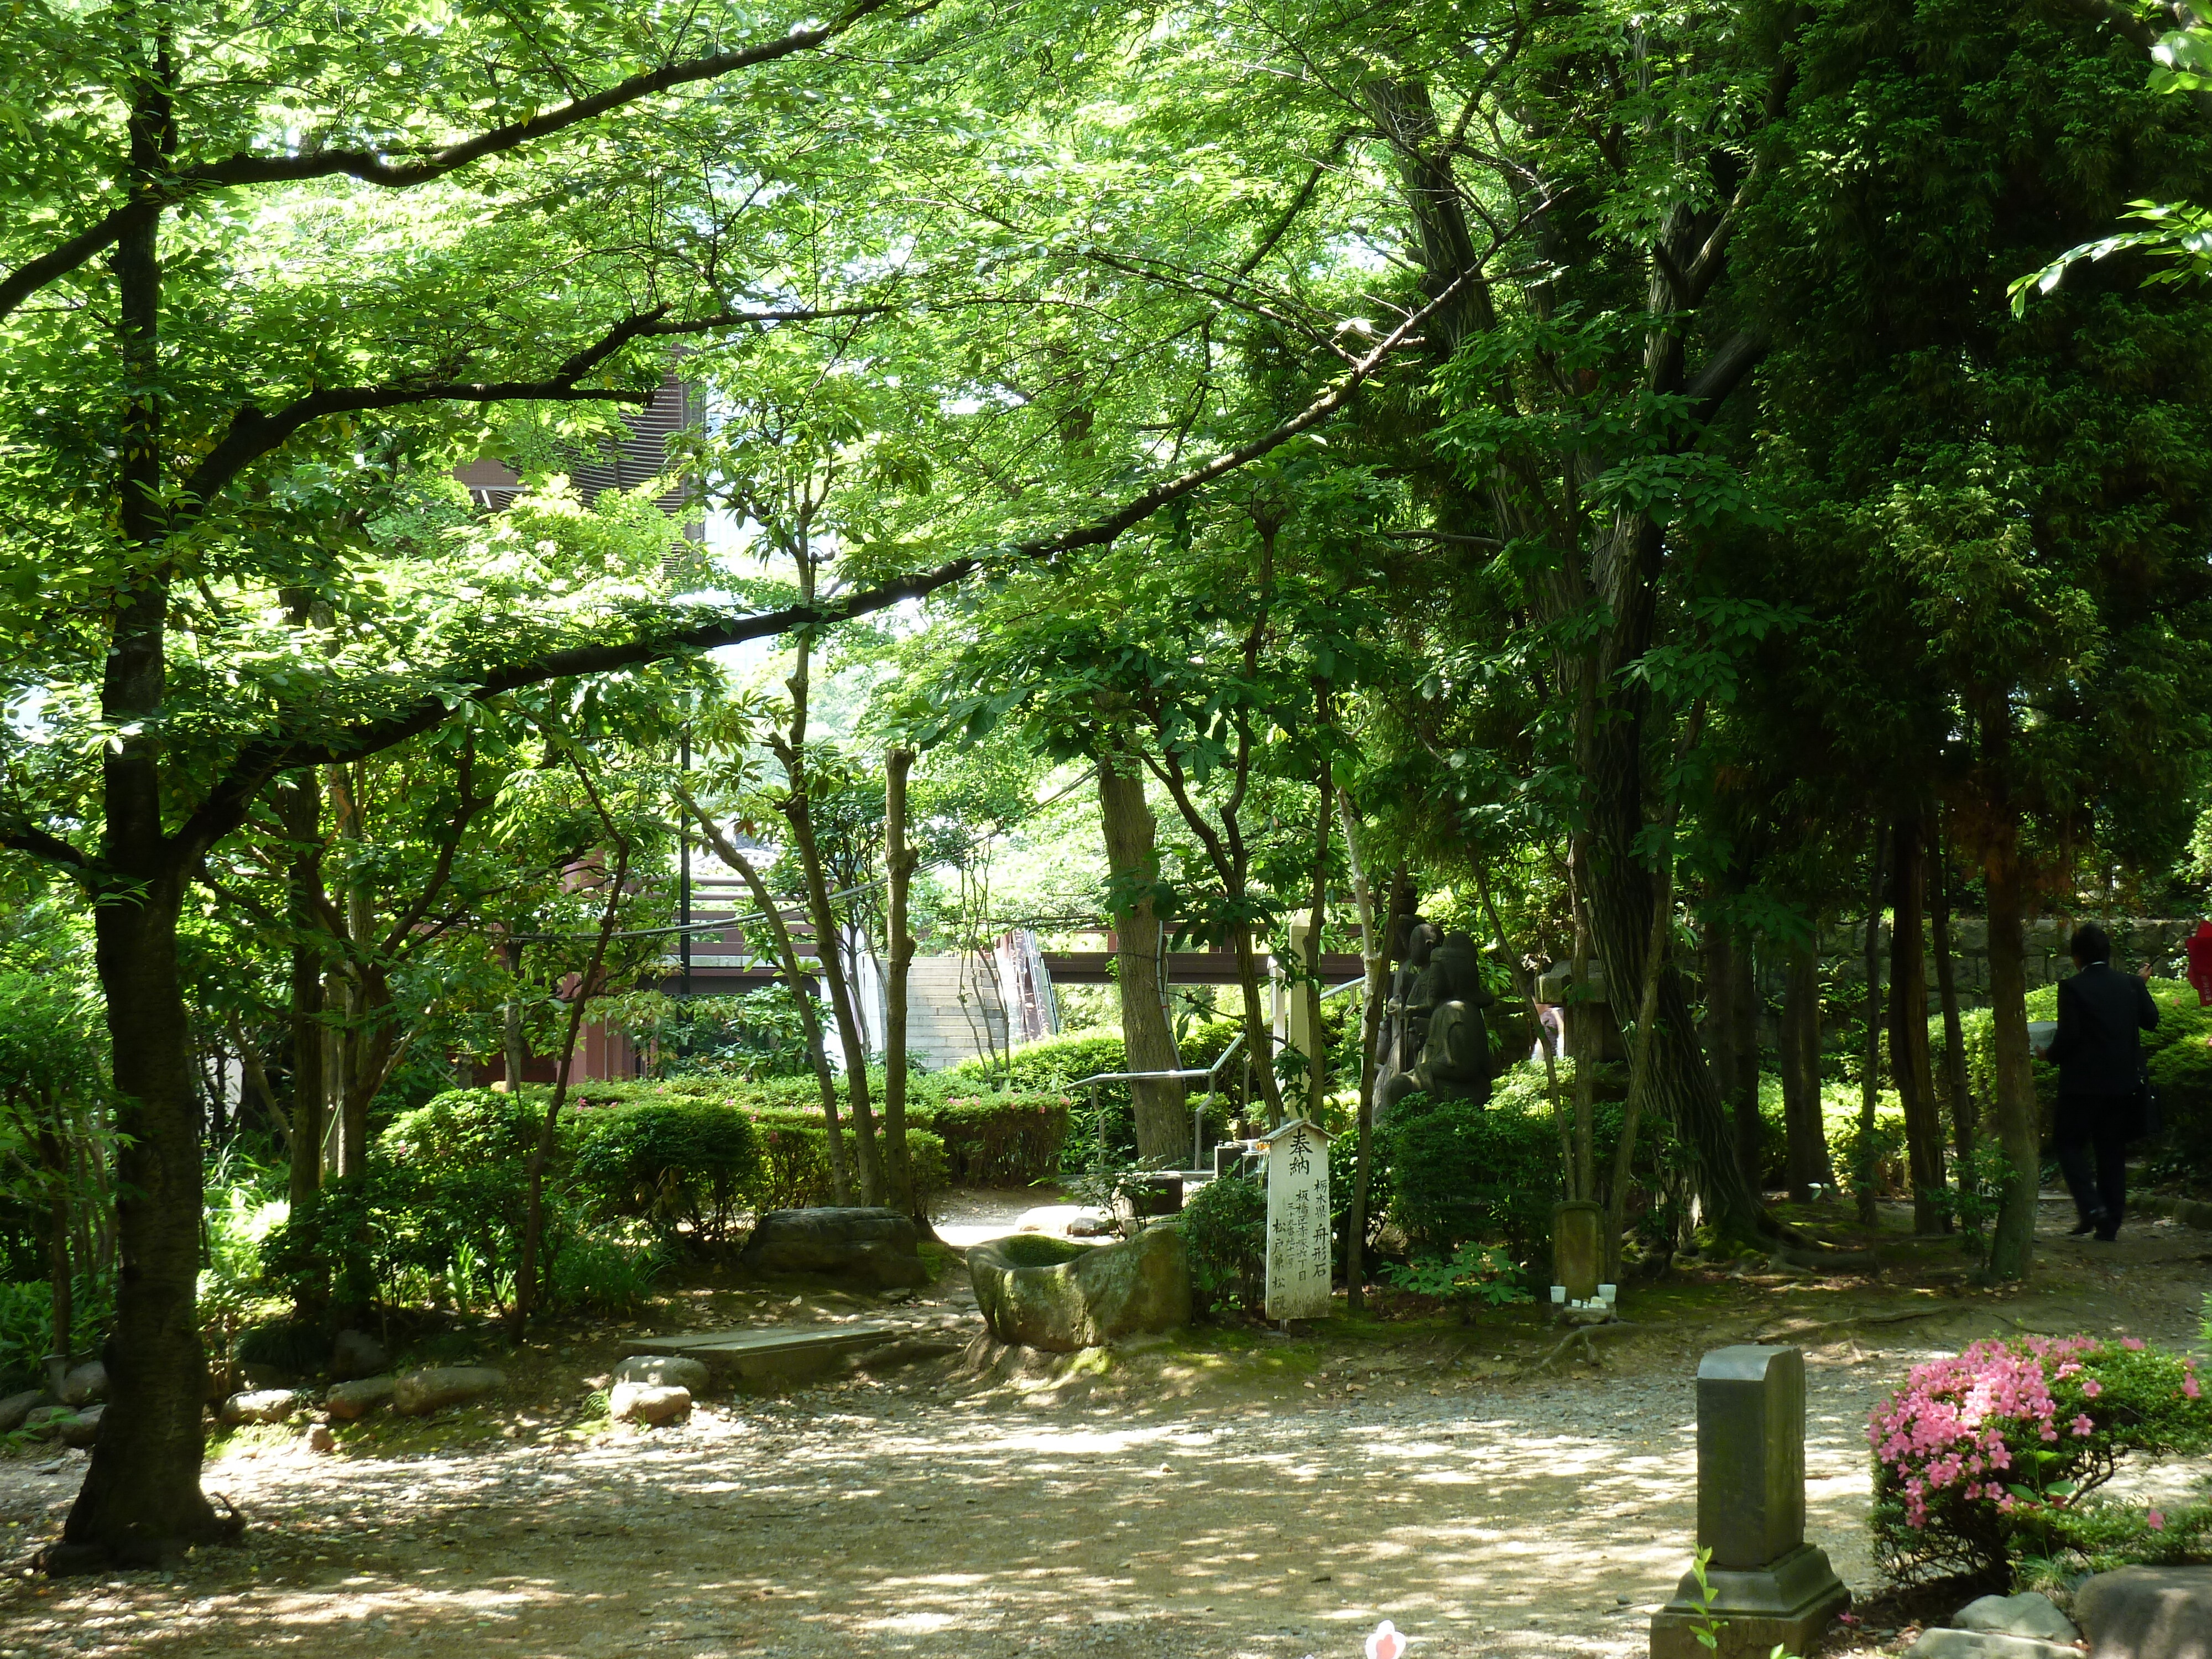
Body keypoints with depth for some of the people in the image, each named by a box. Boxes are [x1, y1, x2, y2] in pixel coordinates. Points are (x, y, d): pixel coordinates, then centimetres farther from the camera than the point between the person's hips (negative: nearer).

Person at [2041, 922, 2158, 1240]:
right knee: (2113, 1151, 11)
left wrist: (2050, 1055, 3)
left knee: (2071, 1145, 7)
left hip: (2083, 1082, -5)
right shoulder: (2130, 985, 2)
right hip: (2123, 1083, 5)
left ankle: (2092, 1206, -12)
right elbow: (2151, 1021, 14)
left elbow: (2067, 1036, -17)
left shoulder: (2072, 988, -12)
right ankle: (2110, 1224, 10)